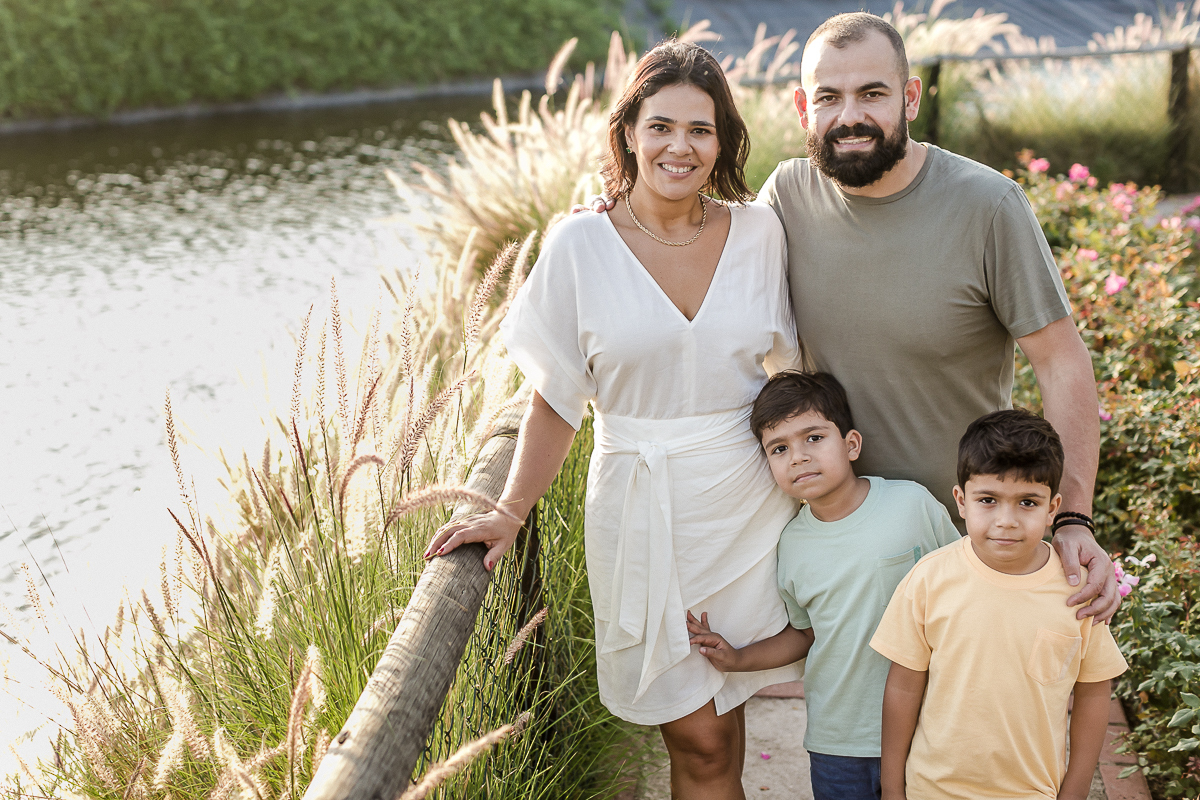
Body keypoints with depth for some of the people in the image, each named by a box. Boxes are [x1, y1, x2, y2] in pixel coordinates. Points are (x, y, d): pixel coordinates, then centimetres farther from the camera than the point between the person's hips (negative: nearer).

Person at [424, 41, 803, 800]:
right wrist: (509, 514, -4)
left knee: (719, 728, 9)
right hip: (643, 508, -2)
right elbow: (557, 399, -1)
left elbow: (786, 363, 10)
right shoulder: (581, 244, -7)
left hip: (749, 500, 2)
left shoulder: (759, 231, 0)